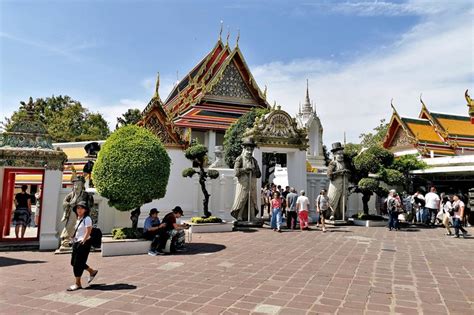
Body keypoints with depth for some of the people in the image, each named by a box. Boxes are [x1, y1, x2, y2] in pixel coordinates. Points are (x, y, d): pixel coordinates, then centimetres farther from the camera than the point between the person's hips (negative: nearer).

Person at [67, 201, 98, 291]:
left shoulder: (87, 219, -14)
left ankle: (77, 284, 10)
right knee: (73, 262, 13)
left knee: (78, 263, -4)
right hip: (76, 242, 9)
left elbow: (88, 232, -19)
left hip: (84, 243, -9)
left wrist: (83, 241, -23)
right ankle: (92, 271, 30)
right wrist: (73, 238, 14)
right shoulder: (79, 219, 13)